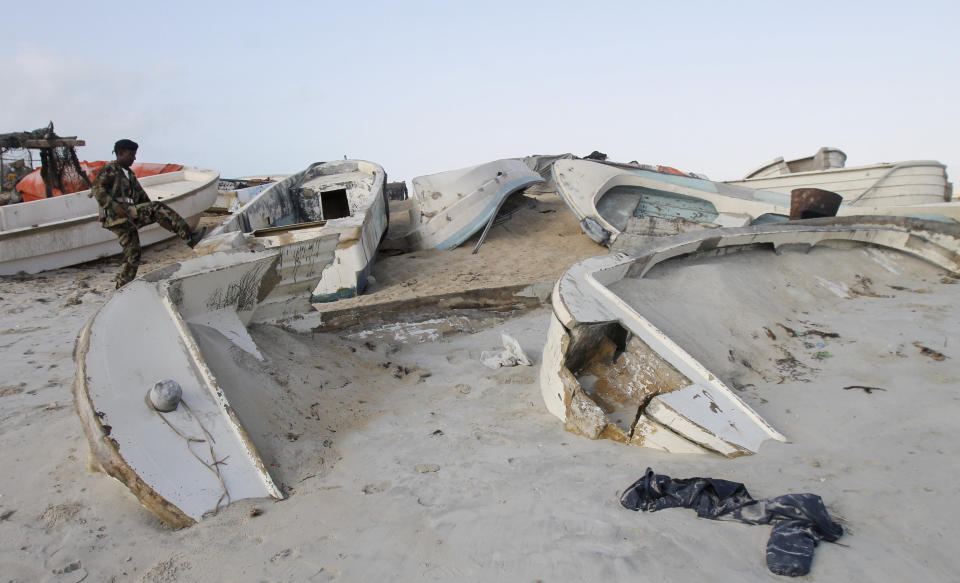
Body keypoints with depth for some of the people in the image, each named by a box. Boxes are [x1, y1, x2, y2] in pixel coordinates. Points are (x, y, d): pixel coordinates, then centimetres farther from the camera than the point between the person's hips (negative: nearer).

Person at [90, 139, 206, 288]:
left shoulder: (129, 174, 28)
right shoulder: (110, 169, 2)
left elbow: (141, 196, 27)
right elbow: (97, 189, -12)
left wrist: (156, 214, 15)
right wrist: (114, 206, -24)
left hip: (126, 220, 10)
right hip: (116, 216, -10)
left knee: (133, 255, 3)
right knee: (156, 208, -23)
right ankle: (188, 236, -28)